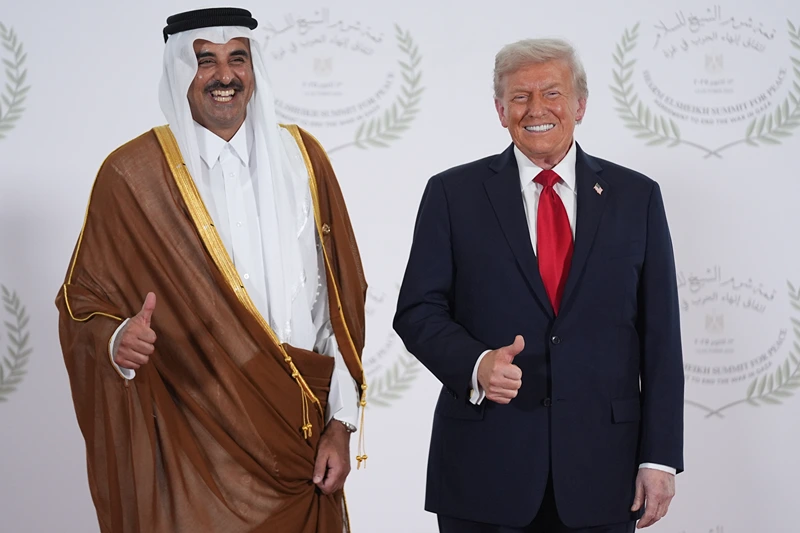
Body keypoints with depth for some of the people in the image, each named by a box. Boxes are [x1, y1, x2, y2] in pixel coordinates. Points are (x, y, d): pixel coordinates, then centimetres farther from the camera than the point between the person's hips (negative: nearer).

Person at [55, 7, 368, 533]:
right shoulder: (131, 174, -5)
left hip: (301, 434, 3)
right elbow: (84, 304, -1)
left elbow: (341, 298, 4)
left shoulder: (301, 157, 4)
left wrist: (341, 422, -1)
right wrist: (117, 342, -23)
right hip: (192, 445, -3)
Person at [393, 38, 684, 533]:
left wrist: (660, 456, -1)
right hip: (484, 463, -1)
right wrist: (475, 364, -20)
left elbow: (660, 335, 4)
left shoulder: (636, 196, 5)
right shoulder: (453, 194, 3)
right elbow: (418, 311, 0)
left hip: (600, 467, 1)